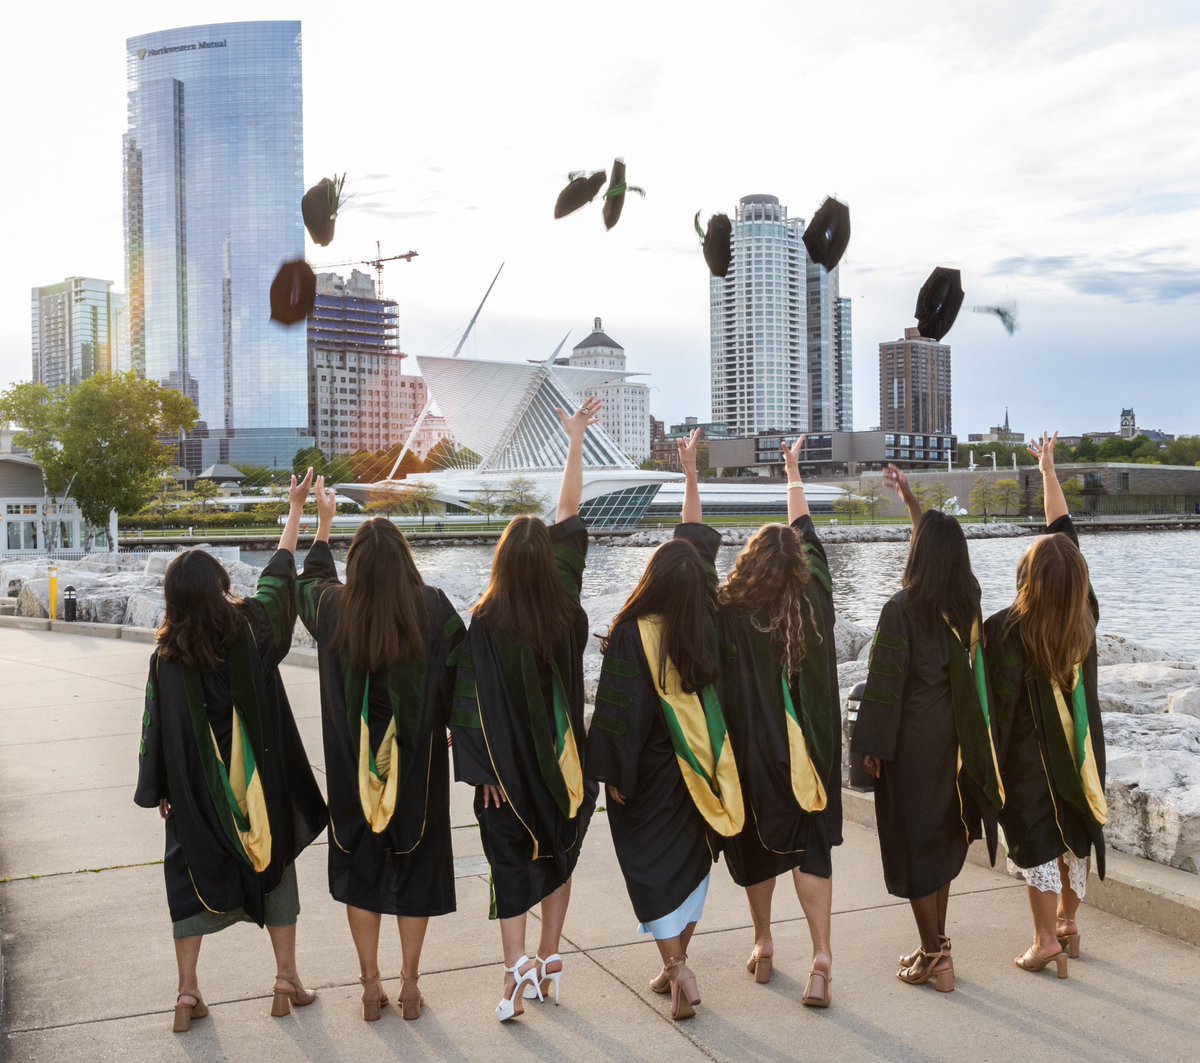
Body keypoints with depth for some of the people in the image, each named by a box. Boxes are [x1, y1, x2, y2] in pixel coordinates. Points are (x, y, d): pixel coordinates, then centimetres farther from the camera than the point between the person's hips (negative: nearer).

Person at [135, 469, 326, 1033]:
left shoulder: (166, 655, -9)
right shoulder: (252, 627, -10)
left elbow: (156, 727, -5)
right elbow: (278, 576, 5)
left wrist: (158, 791, 6)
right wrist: (295, 510, 14)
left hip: (196, 786, 0)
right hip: (260, 779, 0)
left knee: (193, 874, 13)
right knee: (275, 865, 13)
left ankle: (187, 992, 14)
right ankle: (286, 979, 17)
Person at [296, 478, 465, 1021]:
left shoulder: (334, 608, -9)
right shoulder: (432, 607, -15)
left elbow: (310, 579, 14)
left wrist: (323, 520, 26)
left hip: (355, 764, 1)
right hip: (417, 762, -1)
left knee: (361, 867, 15)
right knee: (416, 863, 13)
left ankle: (371, 986, 22)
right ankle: (409, 985, 23)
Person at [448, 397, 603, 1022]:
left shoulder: (486, 624, -19)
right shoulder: (565, 603, -10)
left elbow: (478, 704, -17)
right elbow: (569, 515, -1)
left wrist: (484, 772, -7)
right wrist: (576, 440, 7)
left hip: (511, 768, -3)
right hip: (563, 759, 3)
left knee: (513, 865, 7)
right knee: (558, 857, 18)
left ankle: (517, 974, 0)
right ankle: (549, 963, 26)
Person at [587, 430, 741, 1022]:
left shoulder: (633, 634, -21)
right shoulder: (706, 620, -7)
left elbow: (620, 712, -17)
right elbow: (696, 535, 4)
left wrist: (614, 775, -6)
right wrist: (690, 470, 11)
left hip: (650, 773, -5)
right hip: (698, 767, 5)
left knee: (652, 864, 7)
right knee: (691, 857, 17)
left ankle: (676, 968, -2)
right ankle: (676, 966, 26)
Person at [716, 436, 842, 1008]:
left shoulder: (728, 612, -15)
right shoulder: (814, 598, -7)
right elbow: (805, 532, 8)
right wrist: (793, 470, 21)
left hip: (750, 746, -1)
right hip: (808, 745, 2)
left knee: (756, 839, 16)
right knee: (809, 844, 5)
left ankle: (762, 945, 28)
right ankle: (821, 953, -6)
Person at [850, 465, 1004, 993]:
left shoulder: (902, 608, -18)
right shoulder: (967, 600, 0)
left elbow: (885, 681, -17)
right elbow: (943, 542, 18)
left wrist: (871, 746, -8)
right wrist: (910, 499, 28)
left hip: (911, 739, -6)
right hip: (953, 736, 7)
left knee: (914, 840, 3)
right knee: (944, 834, 17)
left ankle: (934, 956, 9)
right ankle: (936, 946, 28)